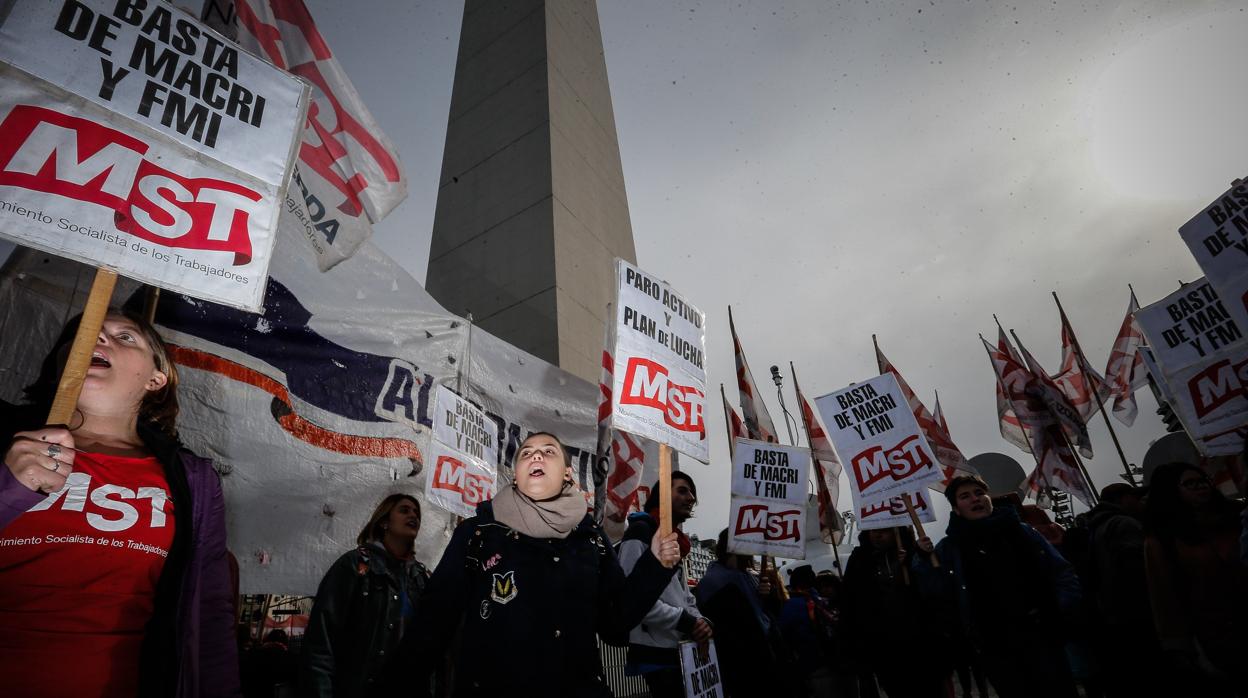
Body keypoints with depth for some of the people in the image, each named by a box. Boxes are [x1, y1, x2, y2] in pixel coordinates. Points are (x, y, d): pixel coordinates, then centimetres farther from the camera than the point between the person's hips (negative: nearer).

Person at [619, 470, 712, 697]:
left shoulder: (675, 539, 19)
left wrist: (700, 622, -1)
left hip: (683, 649, 9)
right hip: (656, 650, -9)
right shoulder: (641, 532, -10)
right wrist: (685, 621, -18)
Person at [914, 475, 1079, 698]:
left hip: (1039, 634, 1)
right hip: (995, 645, -1)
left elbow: (1061, 571, 9)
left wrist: (1064, 605, -7)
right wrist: (923, 559, -16)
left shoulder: (1021, 531, 6)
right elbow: (938, 592, -3)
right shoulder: (949, 548, 1)